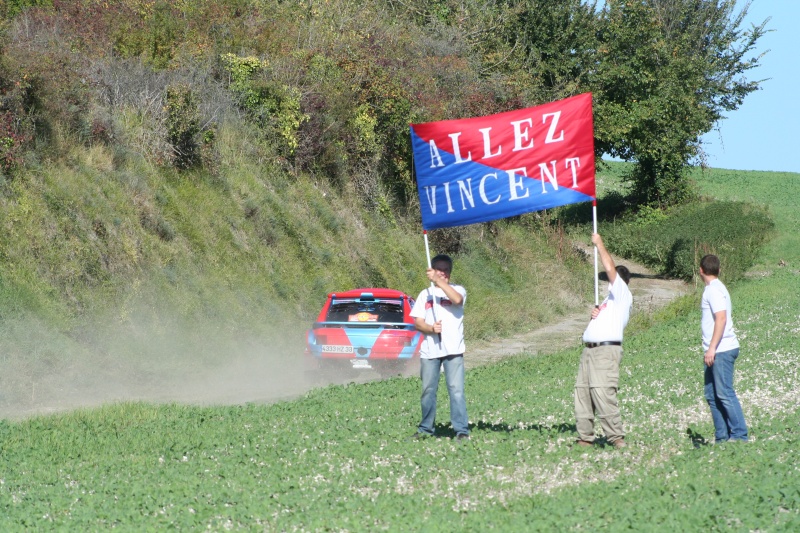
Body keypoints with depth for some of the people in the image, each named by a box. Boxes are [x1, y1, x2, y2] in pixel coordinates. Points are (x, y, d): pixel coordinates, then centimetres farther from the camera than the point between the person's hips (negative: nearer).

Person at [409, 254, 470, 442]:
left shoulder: (458, 290, 6)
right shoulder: (425, 294, 15)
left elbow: (457, 300, -20)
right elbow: (418, 322, 8)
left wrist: (439, 281, -25)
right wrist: (431, 328, -12)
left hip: (453, 349, -3)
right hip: (429, 350, 3)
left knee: (456, 390, -11)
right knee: (428, 390, 7)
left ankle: (462, 430, -12)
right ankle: (425, 429, 18)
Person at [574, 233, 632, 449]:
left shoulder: (623, 294, 1)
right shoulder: (610, 299, 29)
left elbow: (610, 268, -11)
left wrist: (599, 244, -2)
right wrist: (595, 315, 7)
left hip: (606, 350, -10)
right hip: (589, 350, 10)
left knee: (603, 394, -17)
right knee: (582, 394, 5)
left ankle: (616, 439, -16)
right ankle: (585, 438, 8)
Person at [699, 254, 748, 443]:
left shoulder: (714, 290, -11)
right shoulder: (713, 289, 18)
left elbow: (721, 319, -21)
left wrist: (712, 348, -23)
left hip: (722, 350, -10)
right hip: (715, 351, 10)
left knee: (724, 393, -10)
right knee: (712, 394, 10)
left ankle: (740, 436, -9)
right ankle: (722, 438, 11)